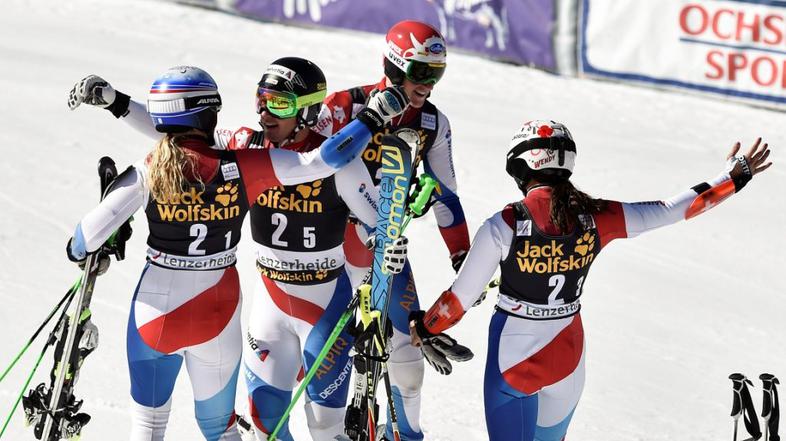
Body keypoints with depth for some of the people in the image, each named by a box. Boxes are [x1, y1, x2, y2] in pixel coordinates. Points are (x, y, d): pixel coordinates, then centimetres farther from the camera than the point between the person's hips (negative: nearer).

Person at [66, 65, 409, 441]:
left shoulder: (149, 172, -11)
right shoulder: (241, 167, -13)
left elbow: (93, 230, -12)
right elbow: (326, 159, -15)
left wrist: (79, 252, 11)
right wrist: (374, 117, -3)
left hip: (155, 313, 0)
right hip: (217, 320, 0)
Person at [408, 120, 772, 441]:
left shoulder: (503, 227, -20)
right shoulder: (594, 218, -11)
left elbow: (460, 299, -12)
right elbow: (670, 211, -2)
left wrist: (423, 329, 7)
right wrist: (733, 178, 9)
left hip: (512, 358, -4)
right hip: (568, 358, 4)